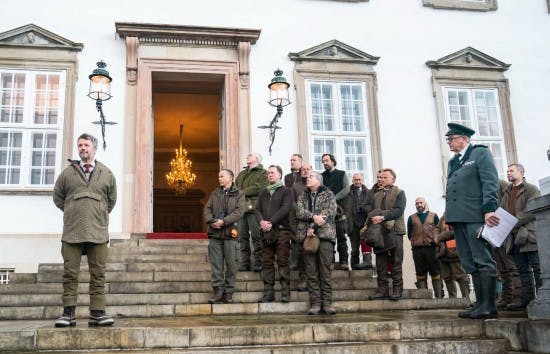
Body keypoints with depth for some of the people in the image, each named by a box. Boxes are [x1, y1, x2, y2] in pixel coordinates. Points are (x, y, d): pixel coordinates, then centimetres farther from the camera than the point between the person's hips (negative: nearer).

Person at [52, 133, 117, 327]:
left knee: (98, 274, 1)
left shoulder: (107, 173, 10)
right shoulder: (67, 172, 9)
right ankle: (68, 313, 4)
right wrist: (72, 212, 13)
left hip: (98, 233, 0)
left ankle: (97, 313, 4)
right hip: (72, 231, 0)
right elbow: (58, 197, 18)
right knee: (70, 274, 0)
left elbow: (112, 200, 20)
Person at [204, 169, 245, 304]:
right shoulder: (215, 193, 17)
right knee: (216, 264, 2)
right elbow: (207, 208, 10)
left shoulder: (239, 194, 4)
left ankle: (228, 292, 8)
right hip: (214, 233, 3)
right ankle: (218, 290, 8)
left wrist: (224, 221, -18)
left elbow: (239, 211, -8)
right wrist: (211, 221, -10)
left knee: (231, 264, 0)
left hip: (230, 233, -3)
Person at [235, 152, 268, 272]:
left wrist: (242, 192, -11)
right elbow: (235, 186, 19)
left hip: (253, 208, -6)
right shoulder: (242, 173, 27)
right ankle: (245, 264, 8)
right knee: (243, 237, 4)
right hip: (240, 207, 6)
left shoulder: (263, 173, 5)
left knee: (256, 236, -7)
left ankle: (259, 263, -4)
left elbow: (258, 187, -10)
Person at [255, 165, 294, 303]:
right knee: (267, 263, 3)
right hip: (266, 231, 5)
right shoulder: (263, 192, 22)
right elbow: (257, 209, 13)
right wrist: (261, 221, -9)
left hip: (281, 230, -5)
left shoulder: (286, 191, 6)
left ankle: (285, 293, -4)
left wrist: (271, 222, -15)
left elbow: (285, 209, -7)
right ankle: (268, 293, 6)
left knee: (283, 262, -6)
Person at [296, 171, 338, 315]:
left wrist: (313, 226, -10)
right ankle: (315, 303, 1)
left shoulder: (328, 194, 10)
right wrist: (313, 216, -15)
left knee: (325, 270, -5)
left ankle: (327, 303, -2)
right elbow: (299, 212, 3)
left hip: (325, 234, -3)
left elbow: (330, 212, -4)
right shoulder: (302, 197, 20)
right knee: (311, 271, -1)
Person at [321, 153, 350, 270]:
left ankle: (343, 261, -2)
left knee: (341, 236, -3)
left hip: (339, 209, -2)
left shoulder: (342, 174, 11)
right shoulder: (322, 176, 17)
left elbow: (346, 189, -1)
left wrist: (334, 198, -12)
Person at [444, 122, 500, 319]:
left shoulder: (481, 153, 3)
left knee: (483, 261, -7)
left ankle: (488, 306, -6)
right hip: (458, 218, 7)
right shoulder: (452, 162, 24)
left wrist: (489, 209, -18)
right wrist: (449, 218, 15)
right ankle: (480, 303, 8)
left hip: (476, 216, -7)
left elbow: (490, 182, -8)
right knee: (471, 264, 5)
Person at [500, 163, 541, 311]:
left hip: (529, 236, -6)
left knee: (537, 268, -5)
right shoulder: (507, 193, 22)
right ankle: (527, 300, 7)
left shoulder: (531, 189, 1)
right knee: (523, 270, 6)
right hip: (514, 237, 7)